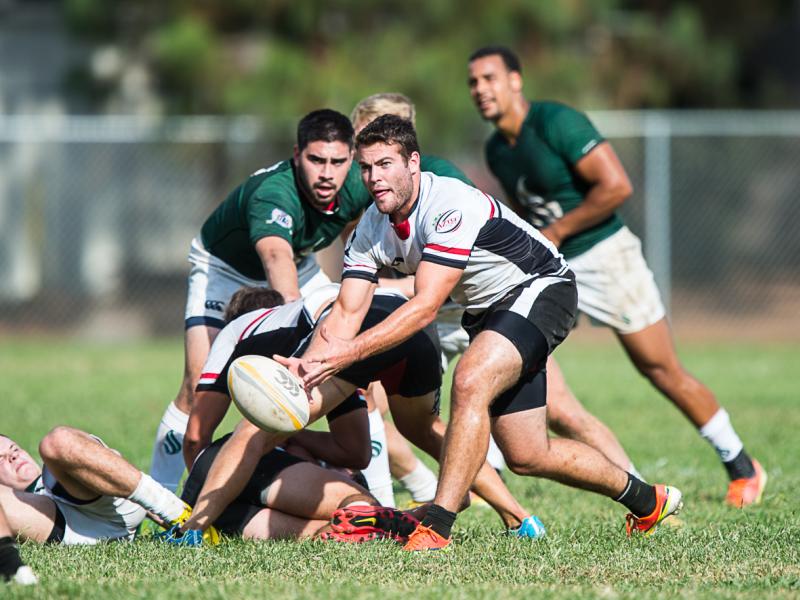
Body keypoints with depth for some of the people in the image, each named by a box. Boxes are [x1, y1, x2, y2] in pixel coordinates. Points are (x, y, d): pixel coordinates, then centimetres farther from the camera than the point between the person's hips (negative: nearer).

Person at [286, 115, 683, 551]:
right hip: (489, 312, 8)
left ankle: (437, 526, -33)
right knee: (527, 457, 7)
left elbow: (425, 307, -36)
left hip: (541, 290, -8)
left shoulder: (452, 205, -30)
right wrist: (306, 367, -30)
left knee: (469, 382, -33)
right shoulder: (371, 230, -7)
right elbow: (346, 312, -12)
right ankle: (645, 499, 30)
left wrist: (352, 351, -43)